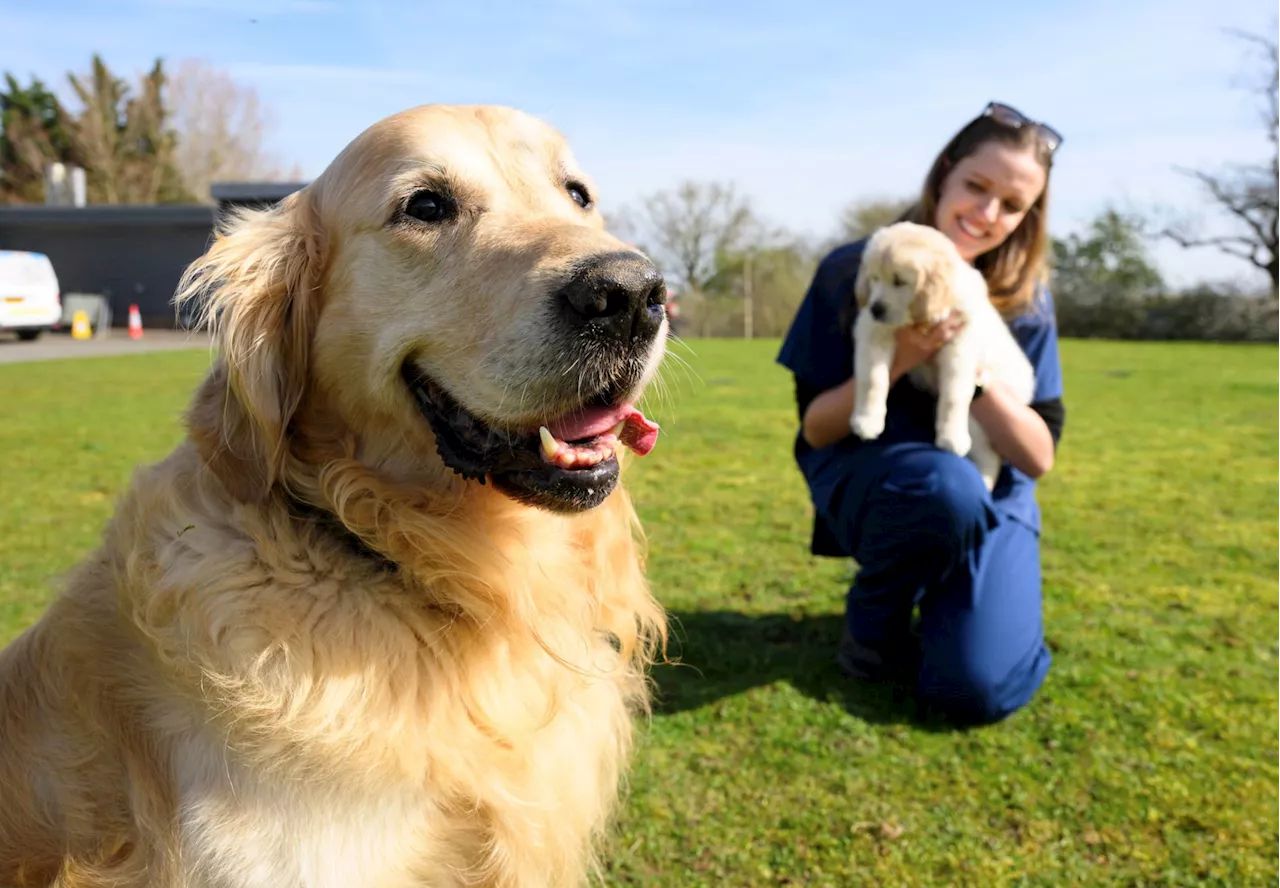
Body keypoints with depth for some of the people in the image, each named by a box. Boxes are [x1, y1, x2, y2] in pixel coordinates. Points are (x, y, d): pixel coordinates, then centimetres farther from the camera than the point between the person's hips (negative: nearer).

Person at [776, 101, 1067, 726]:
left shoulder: (1025, 302, -5)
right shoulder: (852, 272, -11)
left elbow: (1038, 458, -9)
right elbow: (815, 429, -10)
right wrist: (896, 360, -26)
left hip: (989, 498, 2)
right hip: (866, 479, -1)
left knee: (978, 691, -20)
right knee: (946, 485, -38)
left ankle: (937, 593, 16)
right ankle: (873, 621, -6)